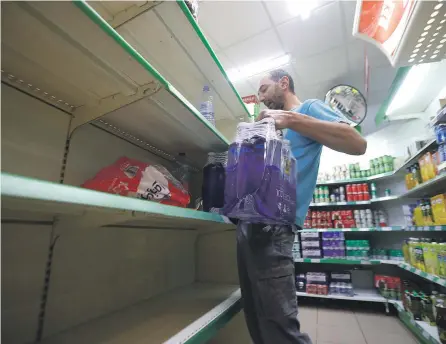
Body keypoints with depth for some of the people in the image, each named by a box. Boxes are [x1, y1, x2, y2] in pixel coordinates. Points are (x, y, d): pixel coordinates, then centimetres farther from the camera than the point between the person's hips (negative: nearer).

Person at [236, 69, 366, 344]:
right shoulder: (275, 128, 27)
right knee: (256, 316, 17)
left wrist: (291, 119, -18)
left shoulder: (309, 107, 5)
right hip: (251, 221, 9)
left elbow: (358, 144, -12)